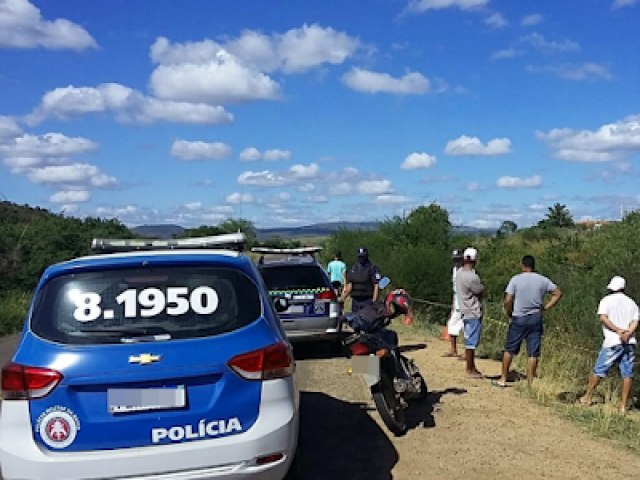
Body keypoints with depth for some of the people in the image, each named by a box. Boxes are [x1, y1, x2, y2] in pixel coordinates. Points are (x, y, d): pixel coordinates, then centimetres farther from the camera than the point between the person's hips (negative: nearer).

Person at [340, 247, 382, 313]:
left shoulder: (372, 268, -4)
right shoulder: (353, 268, 13)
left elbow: (376, 285, -9)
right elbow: (349, 284, 12)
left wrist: (374, 300, -18)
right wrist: (343, 297, -1)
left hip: (367, 301, -5)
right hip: (355, 300, 5)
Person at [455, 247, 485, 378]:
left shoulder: (459, 272, 5)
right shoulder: (471, 277, -23)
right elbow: (482, 293, -11)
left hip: (467, 312, 9)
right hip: (473, 313, -9)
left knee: (470, 341, 16)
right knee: (471, 342, -1)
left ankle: (471, 367, 26)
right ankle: (471, 370, 7)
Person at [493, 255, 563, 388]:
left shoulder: (516, 279, -8)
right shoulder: (543, 280, 2)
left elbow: (507, 301, -12)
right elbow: (558, 293, 4)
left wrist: (509, 315, 2)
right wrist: (546, 307, 4)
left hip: (518, 319, -2)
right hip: (536, 319, 2)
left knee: (509, 350, 10)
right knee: (533, 353, 5)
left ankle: (503, 379, 17)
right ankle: (530, 383, 9)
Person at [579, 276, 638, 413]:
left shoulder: (606, 300, 4)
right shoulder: (631, 303, 14)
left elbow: (603, 318, -11)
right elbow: (635, 322, 0)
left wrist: (618, 330, -12)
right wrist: (627, 333, -13)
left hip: (613, 342, -3)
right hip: (630, 343, 4)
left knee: (599, 370, 5)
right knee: (627, 373, 5)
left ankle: (587, 397, 14)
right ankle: (623, 406, 5)